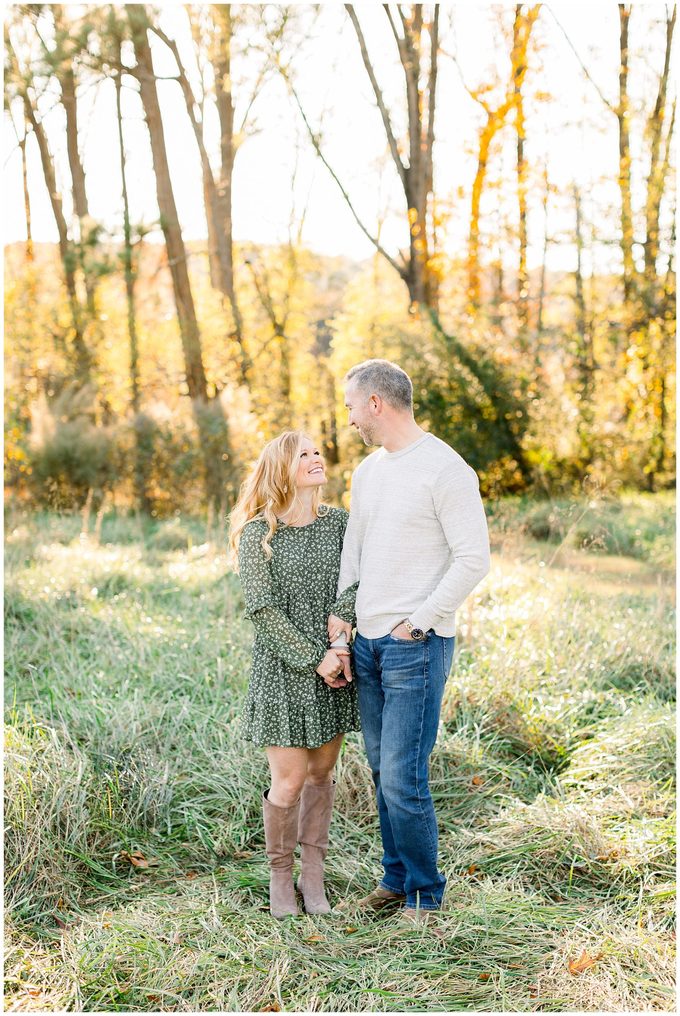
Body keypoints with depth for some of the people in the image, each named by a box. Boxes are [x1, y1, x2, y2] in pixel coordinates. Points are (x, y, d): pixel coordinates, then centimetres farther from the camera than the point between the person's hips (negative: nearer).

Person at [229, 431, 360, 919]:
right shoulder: (258, 533, -8)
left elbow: (350, 589, -3)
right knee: (289, 781, -2)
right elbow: (262, 609, -12)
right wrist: (314, 658, -15)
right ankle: (280, 876, 19)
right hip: (283, 669, -4)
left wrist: (341, 644, -19)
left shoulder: (339, 522, 3)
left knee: (322, 774, 10)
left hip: (334, 666, 4)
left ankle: (313, 876, 23)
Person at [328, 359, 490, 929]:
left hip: (417, 646, -8)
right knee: (382, 770, 13)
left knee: (403, 779, -7)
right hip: (368, 642, 8)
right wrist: (340, 611, 9)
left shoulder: (445, 469, -11)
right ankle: (397, 880, 27)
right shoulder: (367, 470, 15)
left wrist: (415, 624, -13)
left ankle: (426, 896, 10)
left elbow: (473, 560, -14)